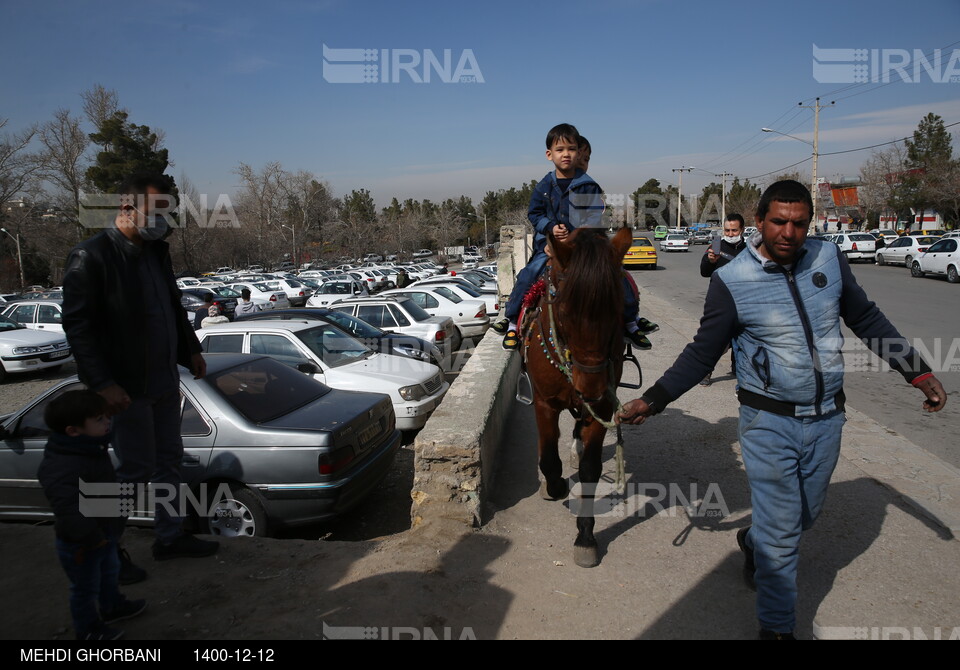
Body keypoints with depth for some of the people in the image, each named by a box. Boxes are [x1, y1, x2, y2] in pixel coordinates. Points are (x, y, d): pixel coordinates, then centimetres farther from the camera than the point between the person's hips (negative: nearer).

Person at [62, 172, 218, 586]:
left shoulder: (156, 251, 8)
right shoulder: (91, 257, -15)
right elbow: (77, 326, -16)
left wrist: (190, 349, 17)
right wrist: (103, 383, -20)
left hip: (164, 379, 8)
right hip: (127, 386, -8)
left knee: (169, 460, 15)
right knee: (136, 470, 1)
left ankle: (169, 536, 31)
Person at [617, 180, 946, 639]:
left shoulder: (829, 258, -2)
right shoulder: (731, 281, -14)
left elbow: (866, 319, 10)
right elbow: (702, 354, -7)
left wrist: (918, 371, 10)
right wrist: (654, 399, -15)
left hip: (826, 417, 5)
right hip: (769, 423, -4)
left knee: (806, 513, 22)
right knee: (780, 531, 2)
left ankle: (753, 541, 53)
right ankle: (777, 626, 24)